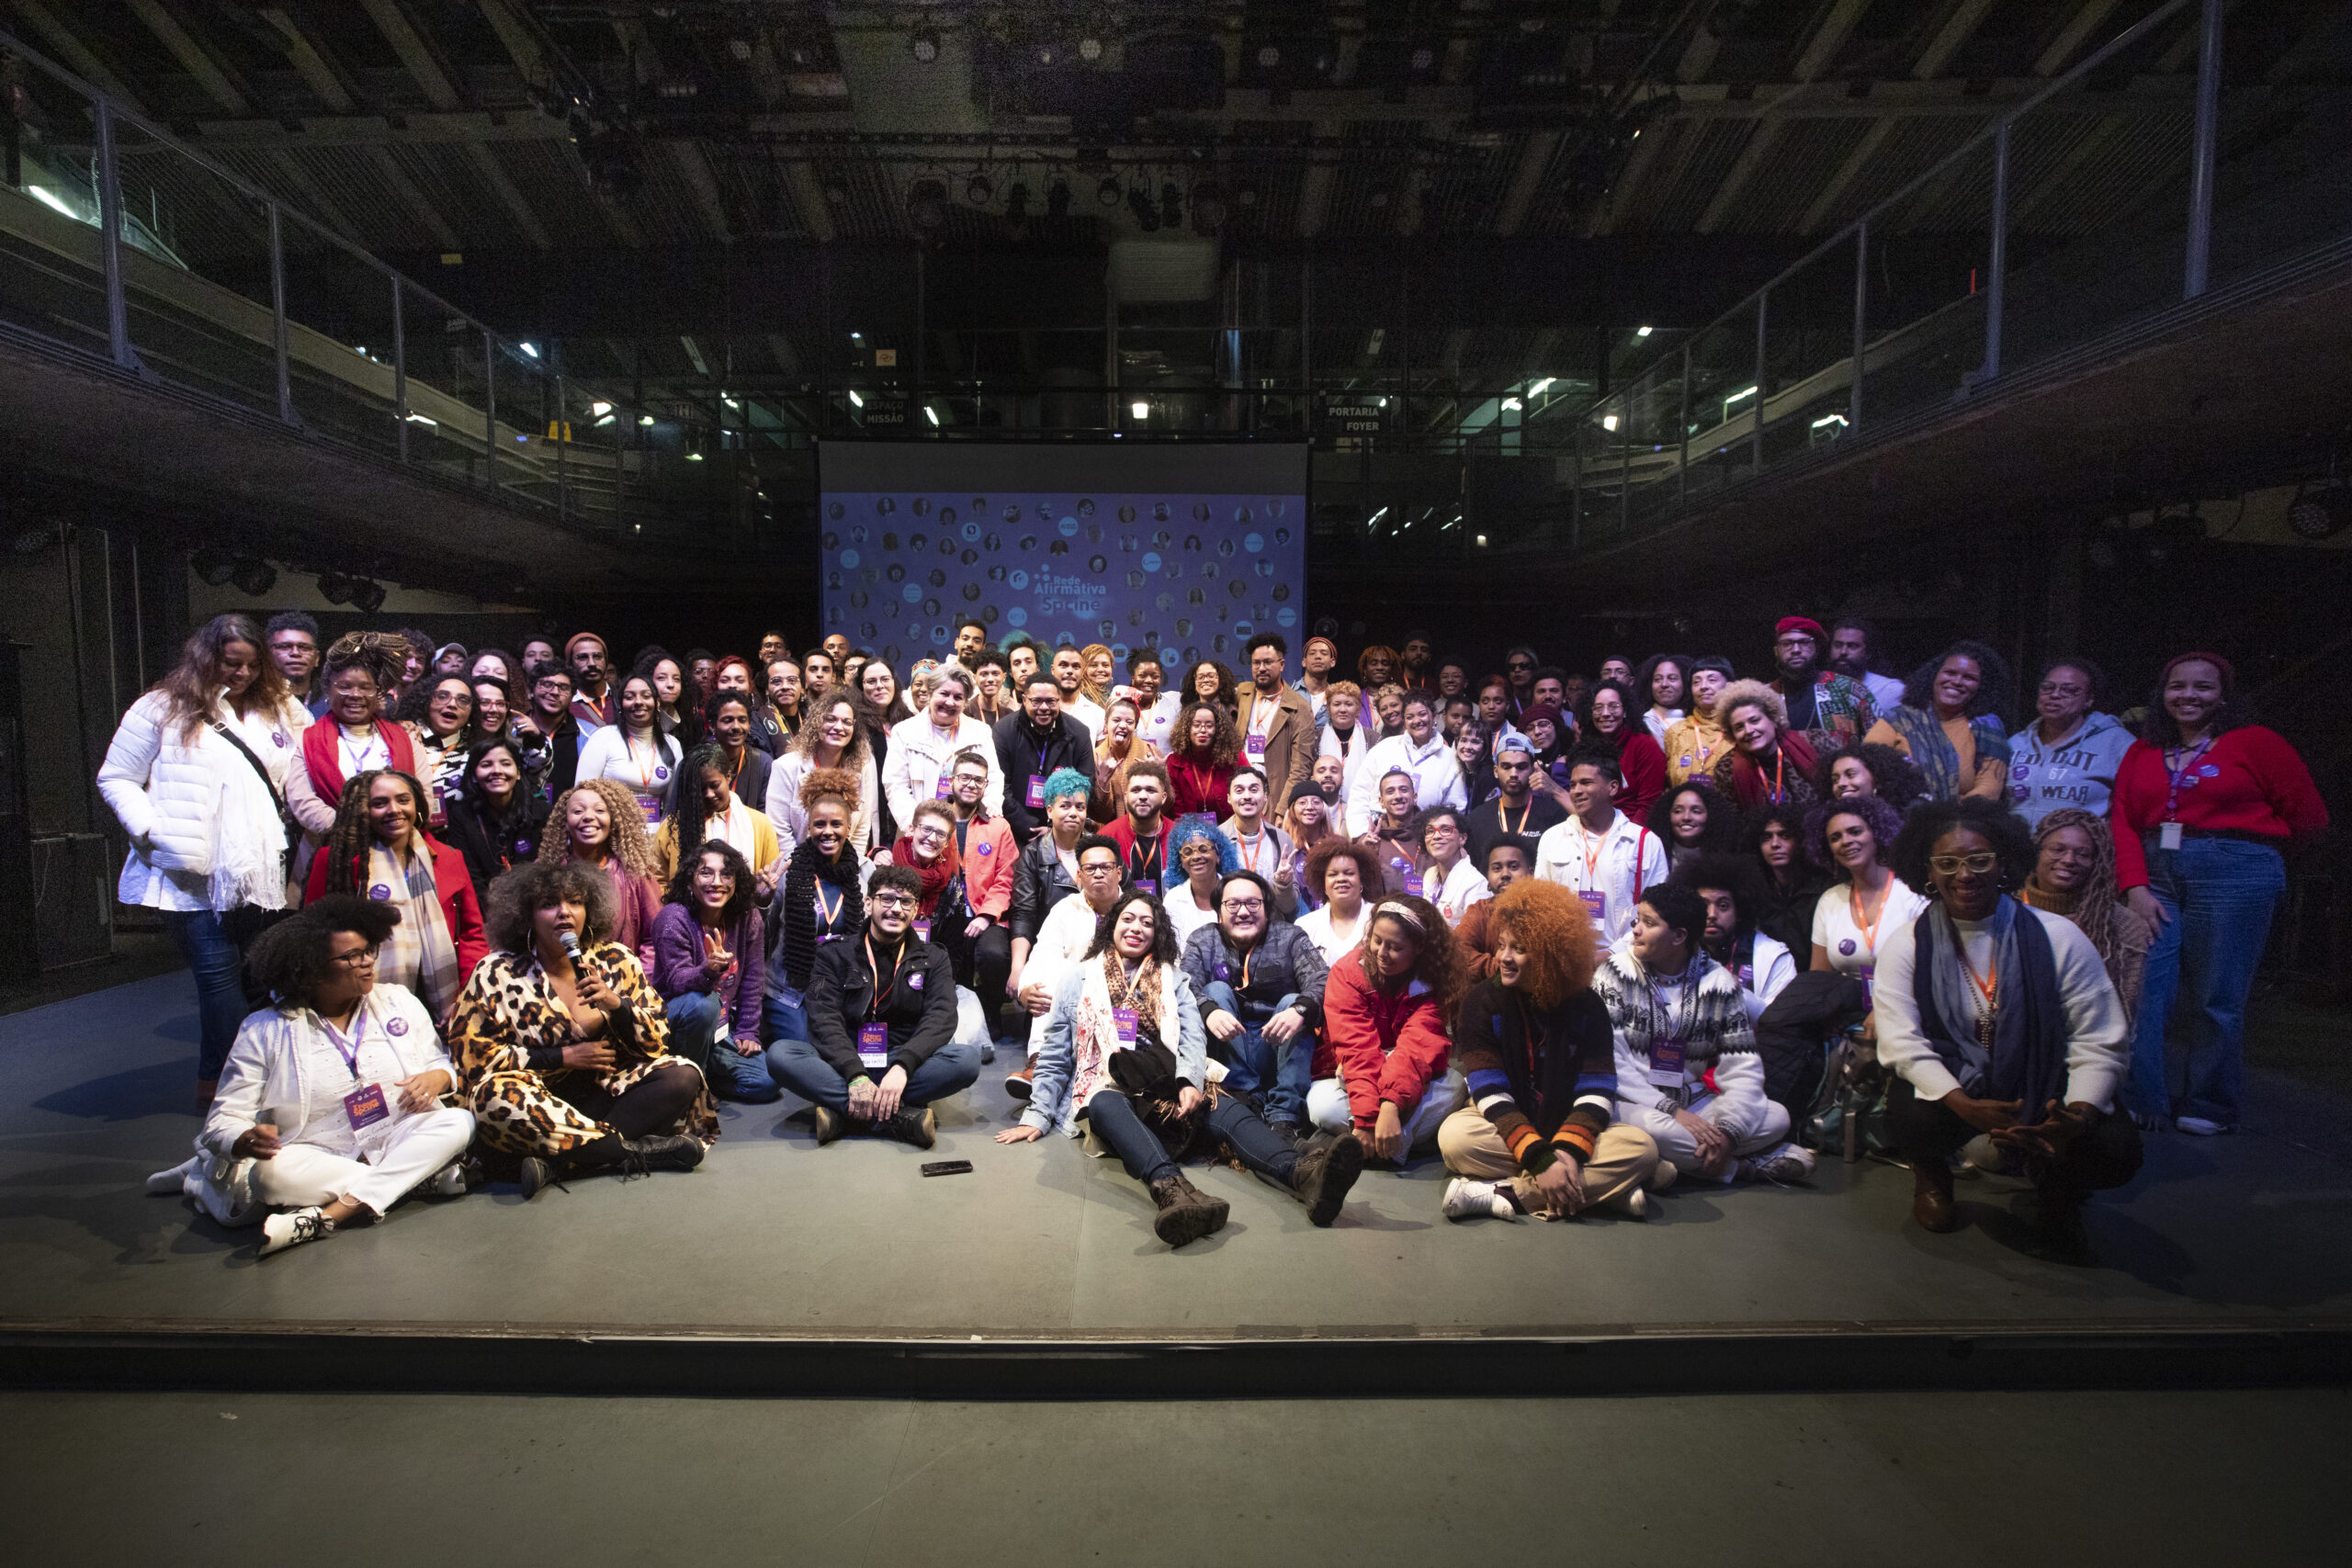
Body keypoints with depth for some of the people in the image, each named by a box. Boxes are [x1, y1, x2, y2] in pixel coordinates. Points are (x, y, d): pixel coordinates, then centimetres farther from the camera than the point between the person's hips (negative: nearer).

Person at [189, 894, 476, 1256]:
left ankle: (325, 1217, -35)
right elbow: (224, 1120, -3)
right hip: (318, 1158, -2)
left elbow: (444, 1063, 15)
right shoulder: (264, 1032, 0)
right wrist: (248, 1140, -28)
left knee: (459, 1122, -27)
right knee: (273, 1171, -34)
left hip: (399, 1143, 2)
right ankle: (426, 1176, -23)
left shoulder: (399, 1003, 7)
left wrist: (437, 1078, -11)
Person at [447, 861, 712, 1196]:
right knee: (498, 1098, -34)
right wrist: (564, 1056, -9)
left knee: (683, 1076, -20)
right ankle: (638, 1151, -25)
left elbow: (656, 1041, 5)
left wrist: (616, 1004, -14)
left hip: (607, 1091, 2)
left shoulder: (616, 961, 5)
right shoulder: (498, 973, 1)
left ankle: (557, 1162, -26)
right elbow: (472, 1054, -5)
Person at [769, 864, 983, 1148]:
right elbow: (825, 1021, -6)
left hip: (905, 1065, 0)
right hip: (845, 1065, 0)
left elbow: (941, 1018, -6)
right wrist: (855, 1075, -25)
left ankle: (843, 1113, -29)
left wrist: (901, 1067, -26)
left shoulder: (933, 959, 10)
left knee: (967, 1058, -28)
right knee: (780, 1053, -28)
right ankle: (901, 1117, -34)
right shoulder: (835, 956, 8)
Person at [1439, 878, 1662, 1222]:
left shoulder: (1587, 1006, -2)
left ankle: (1499, 1193, -30)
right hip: (1503, 1127, -2)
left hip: (1568, 1128, 2)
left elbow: (1597, 1092, -9)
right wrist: (1540, 1160, -27)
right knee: (1454, 1135, -33)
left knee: (1641, 1147, -26)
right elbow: (1491, 1094, -16)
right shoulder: (1482, 1001, -8)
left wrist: (1568, 1151, -28)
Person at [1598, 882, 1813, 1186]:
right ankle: (1748, 1165, -12)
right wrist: (1672, 1111, -21)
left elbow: (1742, 1069, -1)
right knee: (1650, 1125, -35)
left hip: (1693, 1103, 3)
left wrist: (1728, 1130, -18)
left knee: (1776, 1116, -13)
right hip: (1633, 1103, -3)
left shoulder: (1718, 982, 2)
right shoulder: (1616, 973, -7)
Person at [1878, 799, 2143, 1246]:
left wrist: (2078, 1116, -25)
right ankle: (1932, 1175, 10)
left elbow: (2100, 1042, -7)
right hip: (1949, 1088, -1)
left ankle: (2057, 1187, 16)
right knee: (1912, 1121, -32)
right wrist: (1966, 1107, -28)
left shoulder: (2058, 938, -4)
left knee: (2116, 1150, -26)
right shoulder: (1905, 945, -5)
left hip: (2042, 1090, 1)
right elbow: (1902, 1043, -12)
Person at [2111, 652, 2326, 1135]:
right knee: (2140, 991, -1)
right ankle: (2147, 1103, 11)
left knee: (2216, 1000, 1)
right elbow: (2122, 822, 4)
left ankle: (2210, 1107, 17)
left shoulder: (2256, 742, 2)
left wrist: (2239, 841, 13)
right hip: (2154, 876, 3)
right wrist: (2135, 886, -7)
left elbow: (2309, 818, 6)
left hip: (2233, 877, -3)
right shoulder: (2143, 751, 11)